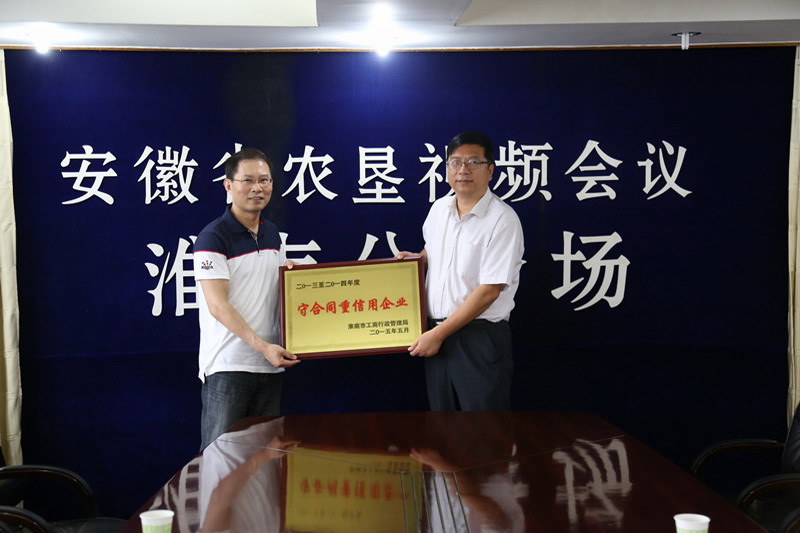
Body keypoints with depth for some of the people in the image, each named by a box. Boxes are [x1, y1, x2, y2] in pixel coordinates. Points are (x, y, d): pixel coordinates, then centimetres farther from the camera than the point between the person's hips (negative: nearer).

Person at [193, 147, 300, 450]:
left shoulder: (273, 234, 13)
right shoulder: (213, 237, -10)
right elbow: (218, 306, -16)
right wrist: (262, 346, -22)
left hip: (270, 364, 7)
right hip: (227, 366, -7)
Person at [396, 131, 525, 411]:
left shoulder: (503, 220, -14)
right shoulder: (438, 208, 7)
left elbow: (489, 291, -18)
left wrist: (438, 333, -16)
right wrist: (416, 258, 5)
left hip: (480, 336, -6)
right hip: (436, 334, 6)